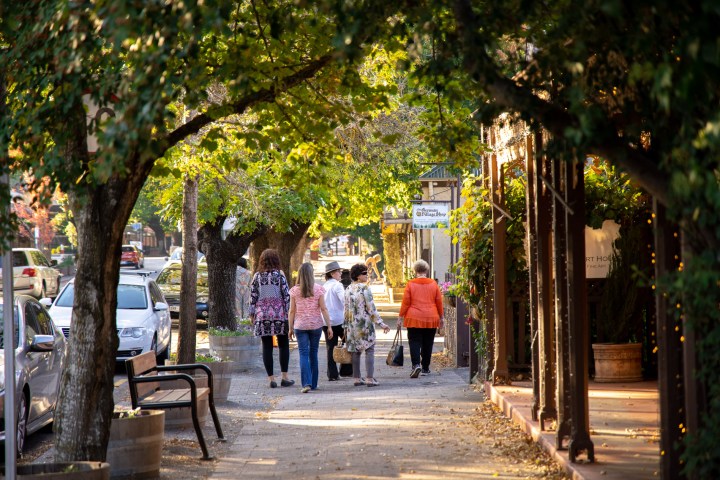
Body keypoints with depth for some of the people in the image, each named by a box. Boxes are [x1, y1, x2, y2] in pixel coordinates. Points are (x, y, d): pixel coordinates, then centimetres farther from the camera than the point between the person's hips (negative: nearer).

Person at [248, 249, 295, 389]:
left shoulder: (257, 276, 3)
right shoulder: (280, 275, -3)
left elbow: (253, 297, 3)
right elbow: (286, 295, -6)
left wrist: (252, 314, 11)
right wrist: (289, 312, 0)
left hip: (262, 315, 2)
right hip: (279, 314, -2)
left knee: (267, 347, 5)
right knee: (283, 345, 8)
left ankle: (271, 379, 2)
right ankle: (284, 377, 4)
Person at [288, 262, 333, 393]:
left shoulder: (294, 291, -3)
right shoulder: (318, 289, -4)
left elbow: (292, 311, -1)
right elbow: (323, 309, -5)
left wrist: (291, 328, 7)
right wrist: (329, 326, 0)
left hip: (300, 325, -1)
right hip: (316, 325, 1)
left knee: (303, 354, -2)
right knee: (313, 354, 12)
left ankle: (306, 383, -17)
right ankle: (314, 384, 18)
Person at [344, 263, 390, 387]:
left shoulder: (348, 290, 7)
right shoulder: (365, 288, -12)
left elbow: (346, 310, 11)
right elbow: (371, 309, -13)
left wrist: (346, 326, 18)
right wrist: (381, 324, -9)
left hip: (352, 324, 6)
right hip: (365, 323, -6)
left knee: (356, 351, 10)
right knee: (369, 350, -2)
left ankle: (357, 378, 12)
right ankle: (370, 379, -8)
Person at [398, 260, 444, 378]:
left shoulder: (410, 284, -3)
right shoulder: (433, 284, 3)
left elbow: (405, 303, -3)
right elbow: (439, 302, 7)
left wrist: (400, 317, 4)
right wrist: (441, 316, 17)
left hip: (414, 319, -2)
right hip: (431, 319, 2)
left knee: (415, 342, -2)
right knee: (427, 344, 11)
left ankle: (416, 364, -21)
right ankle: (425, 368, 16)